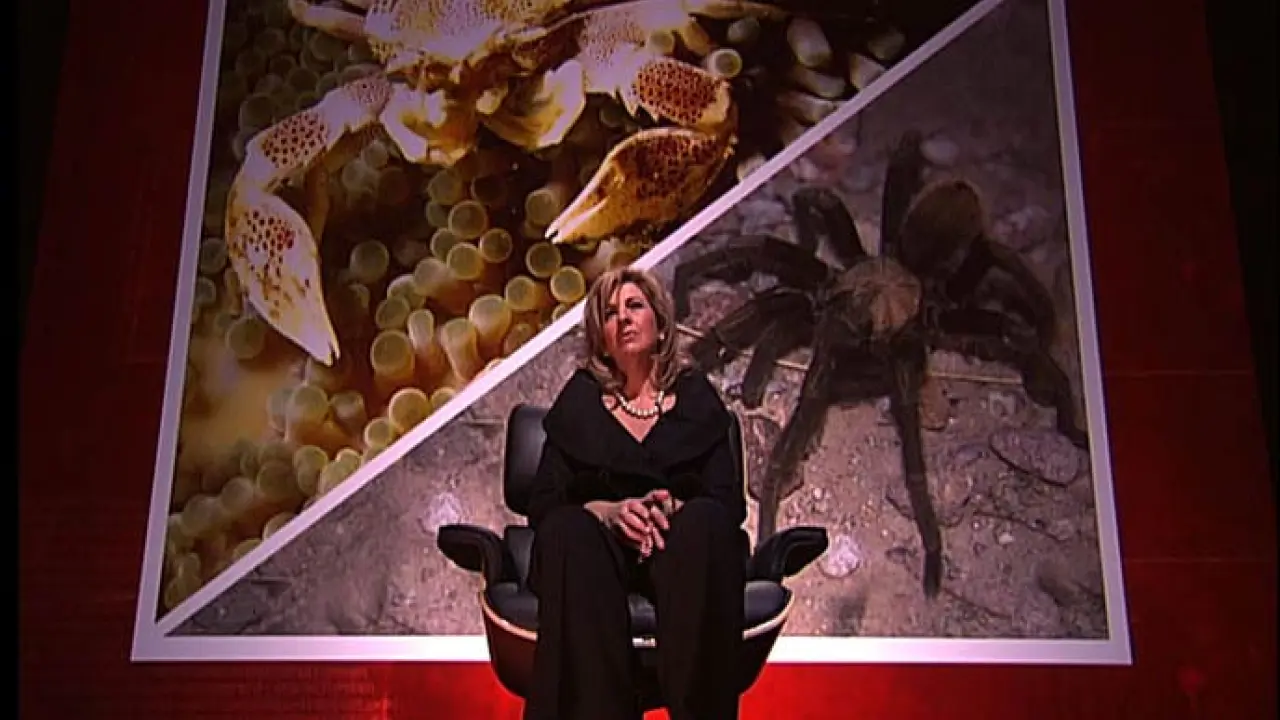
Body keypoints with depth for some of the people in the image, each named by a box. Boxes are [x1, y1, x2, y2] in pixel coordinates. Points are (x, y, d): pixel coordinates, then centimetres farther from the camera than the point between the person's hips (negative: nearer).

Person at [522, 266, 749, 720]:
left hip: (680, 552, 0)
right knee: (566, 528, -34)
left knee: (704, 520, -34)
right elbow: (542, 505, 4)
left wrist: (678, 510, -19)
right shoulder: (579, 400, 11)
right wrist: (608, 511, -17)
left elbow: (731, 502, 3)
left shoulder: (695, 396, 11)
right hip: (599, 550, 0)